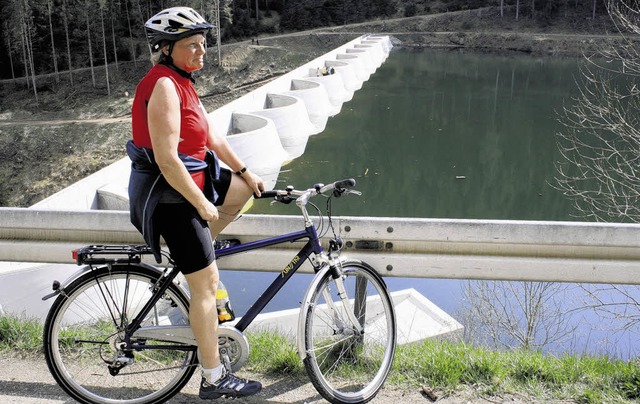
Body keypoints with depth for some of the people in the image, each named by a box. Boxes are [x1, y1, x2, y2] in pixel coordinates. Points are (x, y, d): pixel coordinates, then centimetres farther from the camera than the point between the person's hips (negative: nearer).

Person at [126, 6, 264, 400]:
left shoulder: (181, 83, 10)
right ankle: (215, 380, 10)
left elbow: (212, 137, 14)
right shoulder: (164, 86, -21)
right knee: (207, 284, -3)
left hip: (188, 182, 9)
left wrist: (246, 173, 12)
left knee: (245, 188, 17)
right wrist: (203, 205, -19)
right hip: (169, 196, -9)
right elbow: (167, 160, -26)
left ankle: (197, 251, 21)